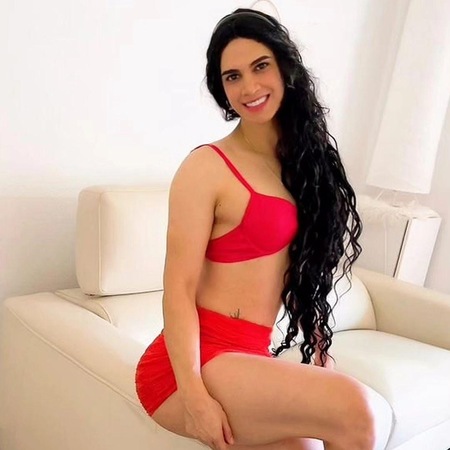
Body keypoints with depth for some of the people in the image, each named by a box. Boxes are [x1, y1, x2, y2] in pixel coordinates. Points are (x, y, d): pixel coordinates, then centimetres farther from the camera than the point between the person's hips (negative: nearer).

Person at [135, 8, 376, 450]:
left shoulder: (301, 159, 11)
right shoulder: (206, 167, -10)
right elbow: (178, 289, -13)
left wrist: (320, 351, 14)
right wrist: (194, 396, -18)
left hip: (249, 356, 6)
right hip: (195, 363, -6)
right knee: (351, 408, -22)